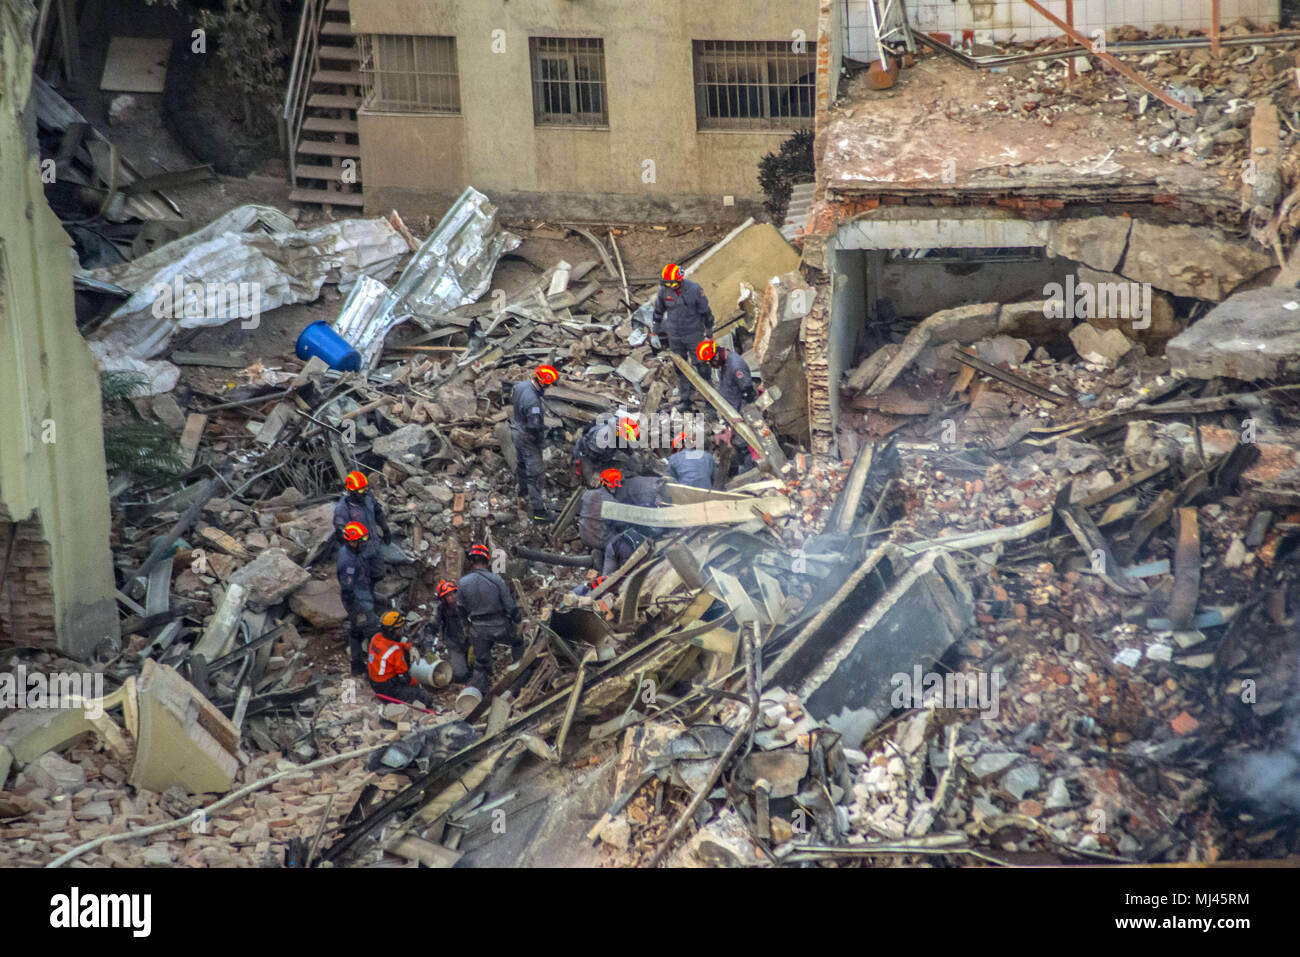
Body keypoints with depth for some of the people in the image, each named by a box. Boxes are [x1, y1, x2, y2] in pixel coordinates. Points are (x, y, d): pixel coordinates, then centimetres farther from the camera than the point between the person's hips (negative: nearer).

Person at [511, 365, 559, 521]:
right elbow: (534, 427, -32)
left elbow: (512, 402, 10)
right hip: (528, 438, -9)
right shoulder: (533, 402, -37)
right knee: (535, 474, -1)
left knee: (521, 463, 30)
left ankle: (523, 491, 54)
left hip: (517, 430, 9)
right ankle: (538, 510, 3)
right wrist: (541, 438, -12)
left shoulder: (520, 385, -10)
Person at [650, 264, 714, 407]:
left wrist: (709, 334, -3)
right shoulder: (664, 290, -9)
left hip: (694, 334, -3)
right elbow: (658, 311, 6)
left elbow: (706, 312, -8)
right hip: (674, 335, 3)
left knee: (701, 365, 3)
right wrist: (654, 333, 7)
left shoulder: (694, 289, -18)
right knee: (680, 368, 10)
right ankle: (685, 398, 21)